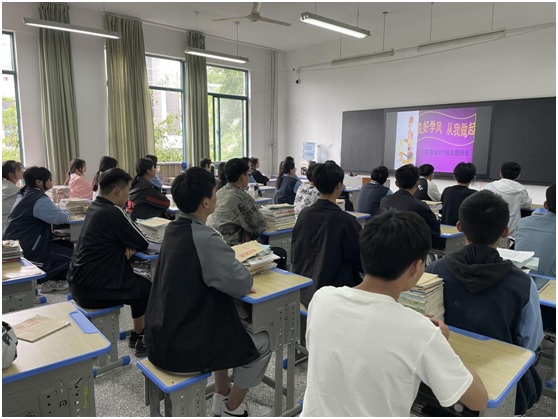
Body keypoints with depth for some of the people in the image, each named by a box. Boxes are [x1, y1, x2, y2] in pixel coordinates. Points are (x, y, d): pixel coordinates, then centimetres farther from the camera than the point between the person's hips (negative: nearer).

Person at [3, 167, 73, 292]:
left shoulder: (24, 195, 13)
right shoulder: (39, 200, -20)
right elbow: (61, 218, -23)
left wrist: (62, 211, 7)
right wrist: (67, 212, -1)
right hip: (25, 251, -10)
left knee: (67, 245, 16)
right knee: (71, 254, -1)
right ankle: (42, 280, 8)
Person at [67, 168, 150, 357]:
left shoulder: (95, 207, 7)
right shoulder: (114, 213, -20)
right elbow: (143, 243, -13)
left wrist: (129, 245, -5)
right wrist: (131, 245, 7)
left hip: (79, 283, 9)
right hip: (92, 290, -9)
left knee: (137, 281, 21)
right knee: (147, 288, 9)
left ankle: (138, 334, 31)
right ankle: (139, 338, 25)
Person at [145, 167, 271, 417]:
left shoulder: (173, 229, 1)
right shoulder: (205, 238, -26)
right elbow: (242, 284, -20)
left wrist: (233, 263, 0)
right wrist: (244, 274, 1)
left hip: (162, 337, 9)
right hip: (182, 347, -8)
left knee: (225, 322, 31)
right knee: (261, 343, 10)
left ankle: (221, 398, 40)